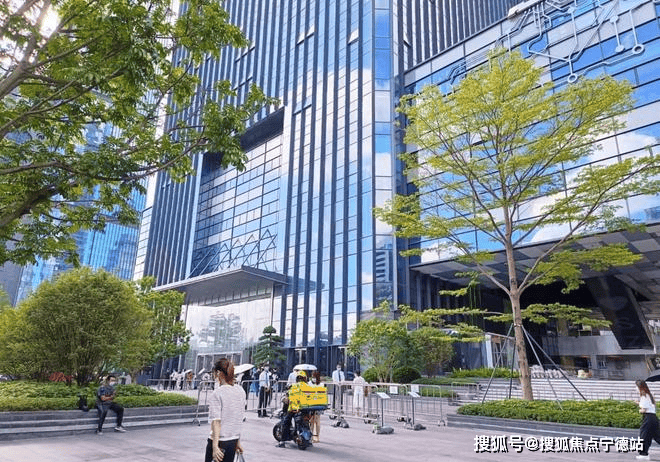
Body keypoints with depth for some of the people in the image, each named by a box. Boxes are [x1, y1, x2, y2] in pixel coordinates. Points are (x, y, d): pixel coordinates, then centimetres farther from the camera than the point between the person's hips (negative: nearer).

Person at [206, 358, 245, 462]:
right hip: (233, 441, 6)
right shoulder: (241, 391, 5)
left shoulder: (217, 393, -14)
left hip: (220, 441, -6)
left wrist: (215, 446, -20)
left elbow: (216, 421, -19)